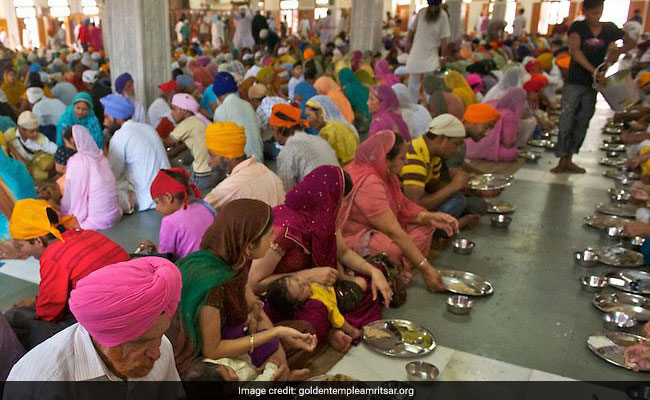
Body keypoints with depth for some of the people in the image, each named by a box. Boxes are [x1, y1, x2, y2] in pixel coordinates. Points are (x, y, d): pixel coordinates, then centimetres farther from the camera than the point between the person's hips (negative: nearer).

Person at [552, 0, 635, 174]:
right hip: (574, 83, -4)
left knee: (582, 123, 8)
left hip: (593, 85, 4)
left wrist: (618, 51, -12)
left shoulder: (609, 29, 5)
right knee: (566, 122, -4)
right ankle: (562, 161, 5)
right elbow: (574, 50, -19)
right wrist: (593, 70, -30)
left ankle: (569, 160, 18)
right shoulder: (578, 27, -5)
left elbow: (631, 42, 11)